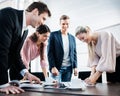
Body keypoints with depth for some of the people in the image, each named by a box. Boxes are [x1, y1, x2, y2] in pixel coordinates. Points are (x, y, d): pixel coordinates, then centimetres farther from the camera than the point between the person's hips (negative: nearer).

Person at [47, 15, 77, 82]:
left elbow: (74, 53, 15)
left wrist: (75, 67, 5)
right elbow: (50, 52, -4)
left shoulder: (72, 38, 14)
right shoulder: (54, 35, 1)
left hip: (68, 68, 4)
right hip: (57, 67, -4)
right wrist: (53, 67, -12)